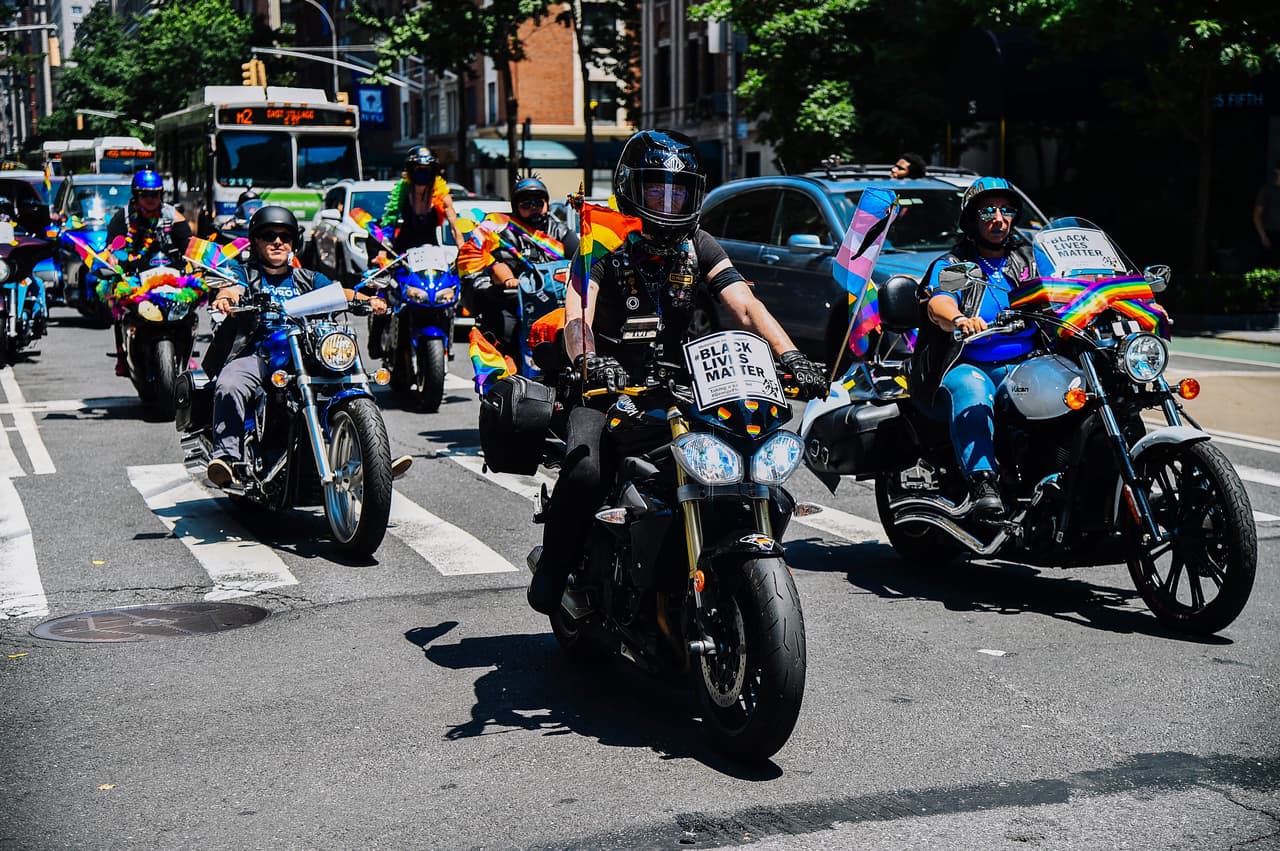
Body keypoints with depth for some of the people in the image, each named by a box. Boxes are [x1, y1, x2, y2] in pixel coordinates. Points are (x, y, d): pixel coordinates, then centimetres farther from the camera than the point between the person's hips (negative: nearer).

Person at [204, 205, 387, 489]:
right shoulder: (244, 272, 18)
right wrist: (226, 297, -31)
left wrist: (368, 299, -11)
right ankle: (226, 456, -40)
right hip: (255, 354, -2)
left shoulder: (307, 279, 27)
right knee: (228, 386, -35)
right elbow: (233, 287, -5)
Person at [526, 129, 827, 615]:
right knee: (585, 471, -30)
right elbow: (578, 312, -19)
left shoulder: (699, 247, 8)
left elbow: (745, 306, -5)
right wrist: (588, 362, -42)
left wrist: (789, 356, -23)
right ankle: (552, 572, -5)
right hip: (607, 390, -4)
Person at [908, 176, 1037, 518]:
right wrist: (959, 320, -38)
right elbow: (938, 305, -13)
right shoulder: (950, 265, 9)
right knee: (970, 388, -37)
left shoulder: (1029, 257, 21)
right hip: (969, 365, -3)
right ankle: (982, 482, -48)